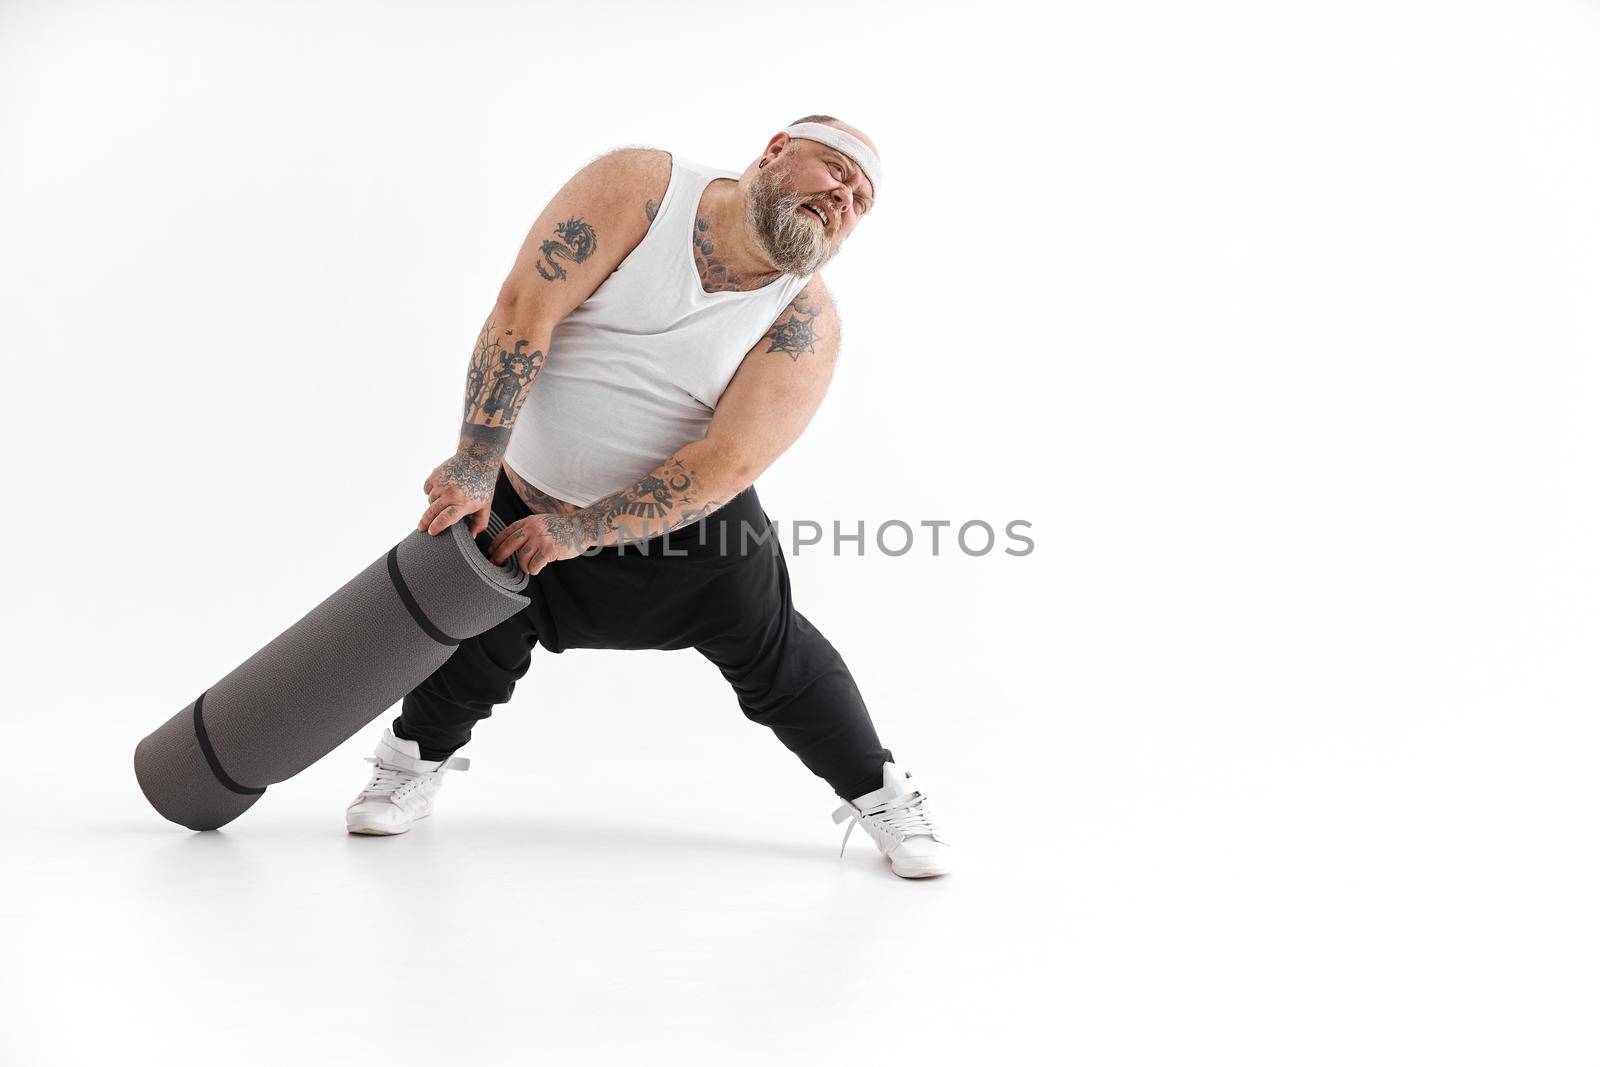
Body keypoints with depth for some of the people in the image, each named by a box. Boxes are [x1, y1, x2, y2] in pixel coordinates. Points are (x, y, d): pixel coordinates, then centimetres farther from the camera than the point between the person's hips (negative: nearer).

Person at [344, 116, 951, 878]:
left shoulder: (804, 324, -19)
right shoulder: (636, 188, -20)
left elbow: (727, 463, -24)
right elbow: (524, 310, -25)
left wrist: (582, 532, -26)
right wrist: (476, 467, -29)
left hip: (685, 508, 0)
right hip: (526, 489, 0)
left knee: (772, 655, -1)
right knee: (479, 645, 6)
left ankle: (881, 797, 21)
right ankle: (415, 765, 37)